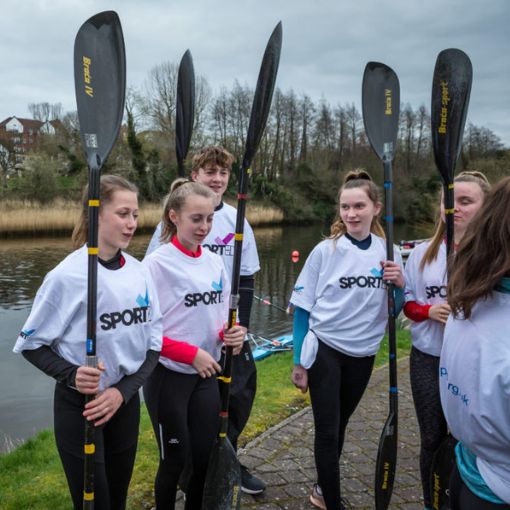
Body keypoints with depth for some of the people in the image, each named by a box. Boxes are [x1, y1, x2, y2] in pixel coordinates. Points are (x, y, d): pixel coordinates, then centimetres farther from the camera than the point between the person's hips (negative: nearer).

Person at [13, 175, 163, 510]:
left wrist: (123, 391, -12)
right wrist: (71, 375, -23)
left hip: (126, 402, 5)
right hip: (80, 406, -5)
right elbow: (30, 344, -8)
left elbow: (154, 344, 1)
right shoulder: (68, 275, -17)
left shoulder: (139, 272, -2)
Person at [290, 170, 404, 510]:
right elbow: (303, 309, -5)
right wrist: (299, 362, -4)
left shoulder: (388, 252, -2)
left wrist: (400, 284, -16)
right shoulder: (325, 251, -11)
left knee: (340, 425, 18)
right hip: (324, 350, -3)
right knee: (327, 430, 1)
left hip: (362, 354, 3)